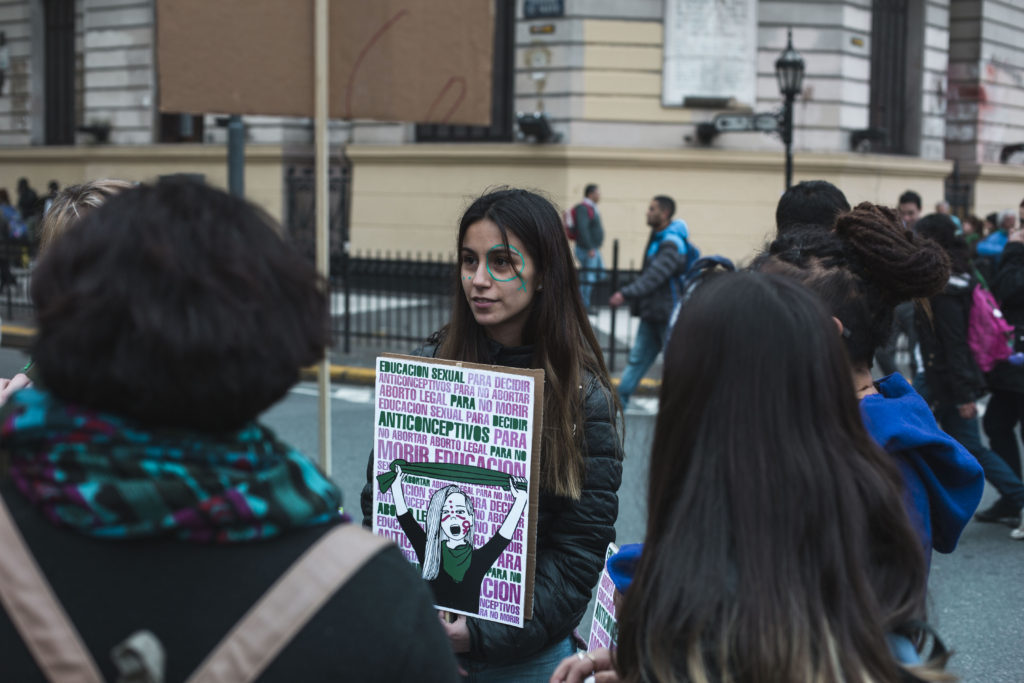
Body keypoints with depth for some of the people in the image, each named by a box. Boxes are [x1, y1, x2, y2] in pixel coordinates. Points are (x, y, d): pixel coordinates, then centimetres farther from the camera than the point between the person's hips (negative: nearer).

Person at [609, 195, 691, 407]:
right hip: (652, 313, 9)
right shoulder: (657, 237, 12)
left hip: (668, 313, -9)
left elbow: (655, 276, -29)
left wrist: (626, 294, -34)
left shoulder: (672, 243, -19)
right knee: (637, 358, 10)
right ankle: (619, 400, 14)